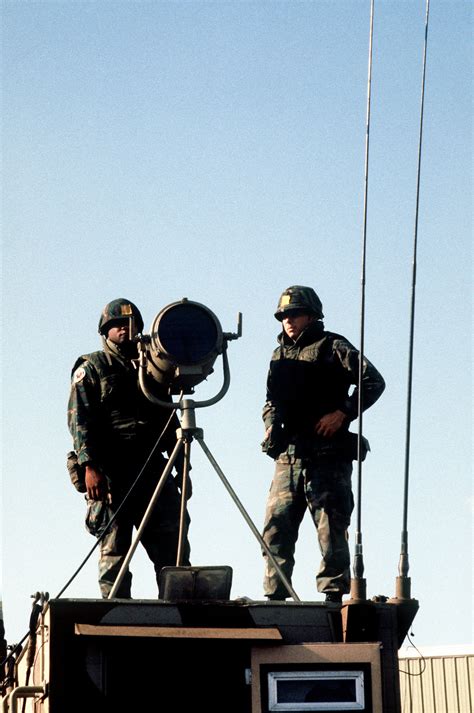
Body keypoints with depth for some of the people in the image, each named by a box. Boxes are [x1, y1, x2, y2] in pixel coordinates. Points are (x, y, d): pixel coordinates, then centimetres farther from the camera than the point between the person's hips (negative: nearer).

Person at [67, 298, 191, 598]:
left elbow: (170, 422, 26)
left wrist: (182, 468, 17)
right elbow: (79, 420, -4)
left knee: (172, 544, -4)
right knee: (114, 549, -5)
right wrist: (90, 466, -16)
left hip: (153, 469, 5)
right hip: (110, 472, -5)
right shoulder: (91, 368, 8)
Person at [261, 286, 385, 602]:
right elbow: (271, 401, 24)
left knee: (331, 529, -6)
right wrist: (272, 425, 3)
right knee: (276, 526, 2)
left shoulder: (333, 347, 3)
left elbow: (373, 381, -6)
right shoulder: (280, 355, 22)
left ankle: (335, 594, -3)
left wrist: (342, 413, -13)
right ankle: (275, 597, 7)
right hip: (288, 456, 6)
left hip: (327, 455, -6)